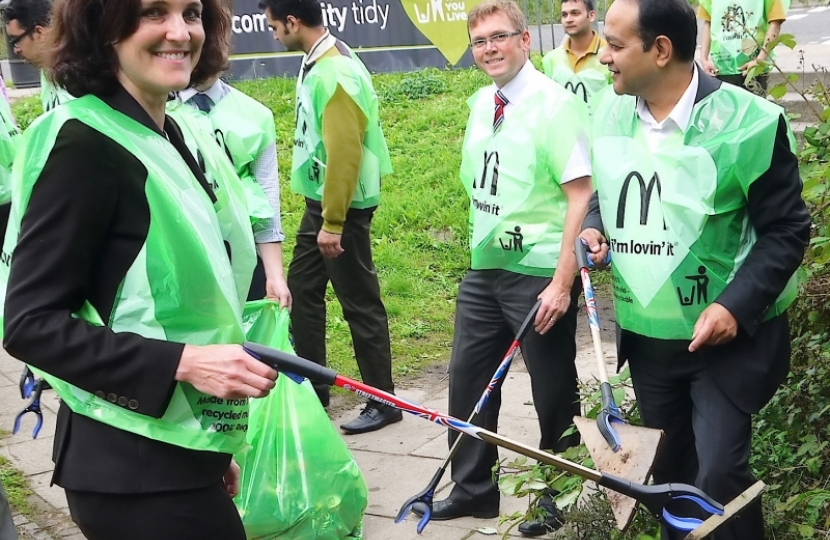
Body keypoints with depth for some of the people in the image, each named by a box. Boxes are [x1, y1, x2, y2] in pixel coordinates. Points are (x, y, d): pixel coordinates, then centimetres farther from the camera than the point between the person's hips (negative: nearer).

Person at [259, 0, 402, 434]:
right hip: (319, 200, 10)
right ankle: (311, 390, 27)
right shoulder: (317, 63, 8)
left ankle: (383, 402, 13)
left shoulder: (335, 73, -21)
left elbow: (345, 153, -24)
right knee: (302, 291, 15)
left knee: (359, 303, 0)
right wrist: (320, 214, 15)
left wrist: (333, 223, -20)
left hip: (343, 206, -10)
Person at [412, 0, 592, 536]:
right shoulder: (481, 102, 8)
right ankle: (473, 488, 33)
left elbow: (581, 195, -19)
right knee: (468, 379, 14)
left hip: (539, 274, -7)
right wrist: (480, 248, 16)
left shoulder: (554, 104, -15)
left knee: (554, 392, 7)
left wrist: (563, 282, -23)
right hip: (484, 268, 7)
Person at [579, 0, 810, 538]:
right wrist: (594, 229, -6)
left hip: (725, 335, -5)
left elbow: (787, 228, -12)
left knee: (718, 474, -10)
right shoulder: (611, 113, -1)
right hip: (645, 335, 6)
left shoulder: (747, 122, -18)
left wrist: (736, 305, -23)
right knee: (668, 469, 19)